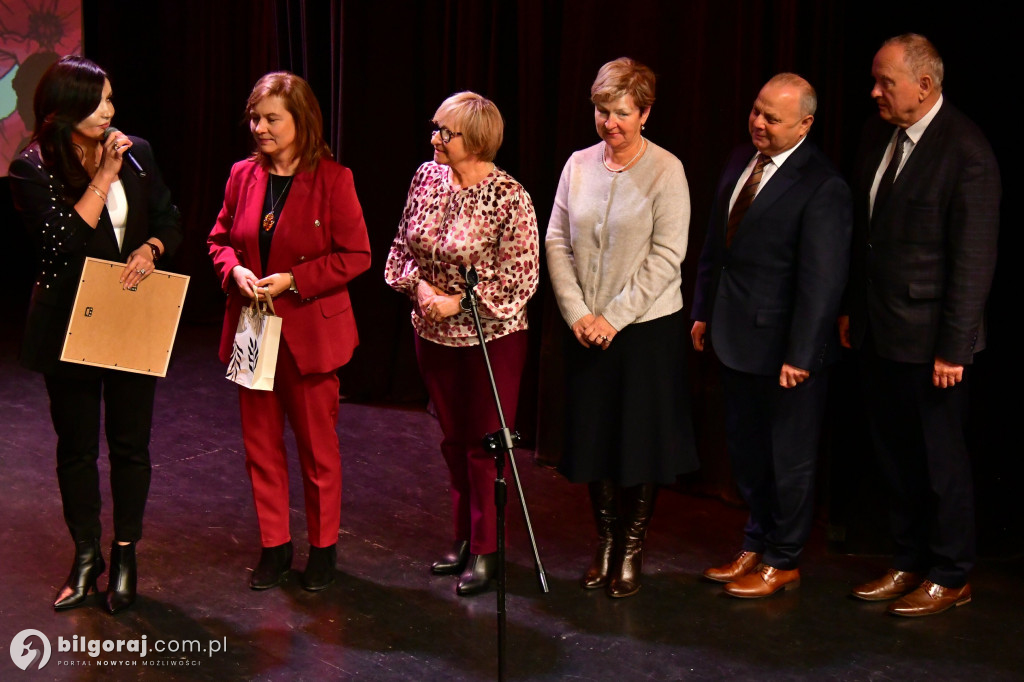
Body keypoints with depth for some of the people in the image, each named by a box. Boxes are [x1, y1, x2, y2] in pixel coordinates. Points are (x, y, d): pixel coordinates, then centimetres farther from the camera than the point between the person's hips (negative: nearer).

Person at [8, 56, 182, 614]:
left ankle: (125, 557, 21)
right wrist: (103, 179, -18)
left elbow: (169, 221, 8)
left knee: (130, 443, 7)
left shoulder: (136, 153, 2)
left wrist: (149, 249, -13)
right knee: (77, 446, 9)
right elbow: (60, 239, -19)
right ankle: (86, 556, 24)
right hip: (69, 323, -2)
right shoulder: (32, 168, -8)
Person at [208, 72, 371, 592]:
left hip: (309, 332, -4)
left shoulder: (332, 179, -10)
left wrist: (293, 281, -17)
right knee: (260, 444, 11)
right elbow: (220, 239, 14)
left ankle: (323, 547, 23)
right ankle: (274, 546, 25)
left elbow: (356, 255, -9)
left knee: (317, 445, 8)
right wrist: (235, 271, -8)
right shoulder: (243, 175, 4)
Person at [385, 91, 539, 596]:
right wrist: (419, 285, -9)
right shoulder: (427, 178, 0)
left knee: (484, 445, 2)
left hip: (491, 339, -6)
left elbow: (521, 278, -16)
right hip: (434, 335, 6)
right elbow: (403, 246, 10)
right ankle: (464, 538, 30)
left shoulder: (509, 198, -18)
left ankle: (485, 551, 14)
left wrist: (459, 300, -19)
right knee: (454, 441, 16)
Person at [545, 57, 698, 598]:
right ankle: (604, 544, 27)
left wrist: (615, 317, -14)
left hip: (647, 328, -4)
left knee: (640, 442, 4)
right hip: (585, 328, 4)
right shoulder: (579, 165, 4)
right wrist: (577, 313, -6)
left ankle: (631, 552, 20)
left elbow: (666, 257, -12)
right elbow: (556, 241, 5)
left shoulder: (665, 171, -9)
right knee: (592, 438, 11)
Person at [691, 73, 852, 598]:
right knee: (745, 450, 19)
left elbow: (822, 279, -20)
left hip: (784, 348, -8)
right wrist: (703, 312, 15)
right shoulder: (740, 163, 6)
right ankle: (756, 546, 36)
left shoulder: (822, 187, -19)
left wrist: (799, 354, -20)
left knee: (789, 457, 8)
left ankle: (783, 563, 24)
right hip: (737, 338, 8)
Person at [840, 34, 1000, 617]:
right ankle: (910, 563, 30)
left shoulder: (966, 152, -17)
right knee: (895, 455, 15)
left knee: (940, 458, 6)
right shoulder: (878, 135, 6)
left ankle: (950, 578, 21)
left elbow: (975, 259, -17)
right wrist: (852, 308, 14)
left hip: (928, 337, -7)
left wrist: (954, 347, -17)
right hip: (878, 329, 7)